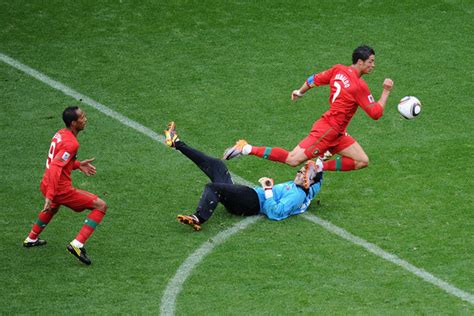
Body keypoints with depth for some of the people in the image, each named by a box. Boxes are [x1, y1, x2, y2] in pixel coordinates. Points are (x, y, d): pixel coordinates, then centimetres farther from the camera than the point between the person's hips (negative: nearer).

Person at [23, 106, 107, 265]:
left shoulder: (60, 134, 6)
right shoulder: (71, 143, -22)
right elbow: (55, 169, -30)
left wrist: (78, 165, 13)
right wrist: (50, 196, -32)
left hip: (46, 185, 9)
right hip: (61, 189, -9)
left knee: (52, 208, 42)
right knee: (101, 206, -5)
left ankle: (31, 239, 60)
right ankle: (77, 245, -11)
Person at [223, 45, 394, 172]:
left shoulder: (338, 70, 5)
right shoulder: (360, 86, -19)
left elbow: (315, 79, 12)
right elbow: (376, 113, -16)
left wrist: (300, 92, 27)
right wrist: (386, 91, -9)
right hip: (327, 129, -10)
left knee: (362, 161, 6)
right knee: (293, 160, -11)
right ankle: (247, 149, -6)